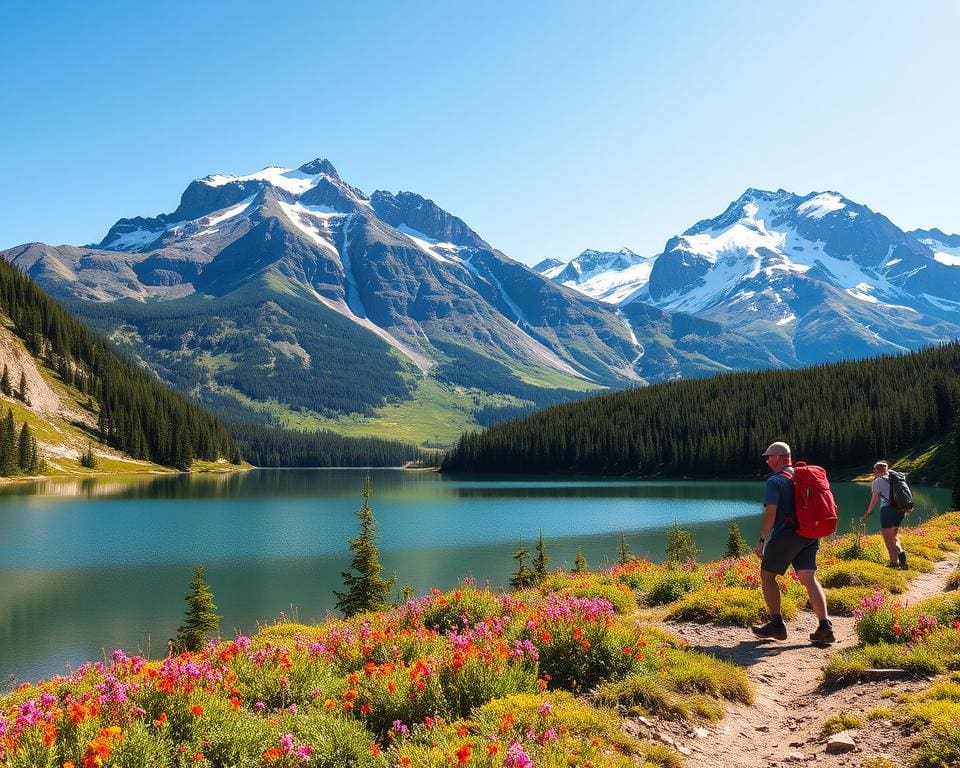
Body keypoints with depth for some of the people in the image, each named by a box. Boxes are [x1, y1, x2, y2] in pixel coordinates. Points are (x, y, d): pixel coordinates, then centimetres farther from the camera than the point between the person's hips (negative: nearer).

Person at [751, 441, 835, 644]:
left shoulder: (775, 481, -10)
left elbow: (770, 512, -17)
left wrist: (762, 540, -13)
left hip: (784, 536, -7)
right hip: (809, 536, 7)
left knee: (767, 576, 8)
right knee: (809, 578, 3)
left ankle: (776, 625, 8)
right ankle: (825, 627, -7)